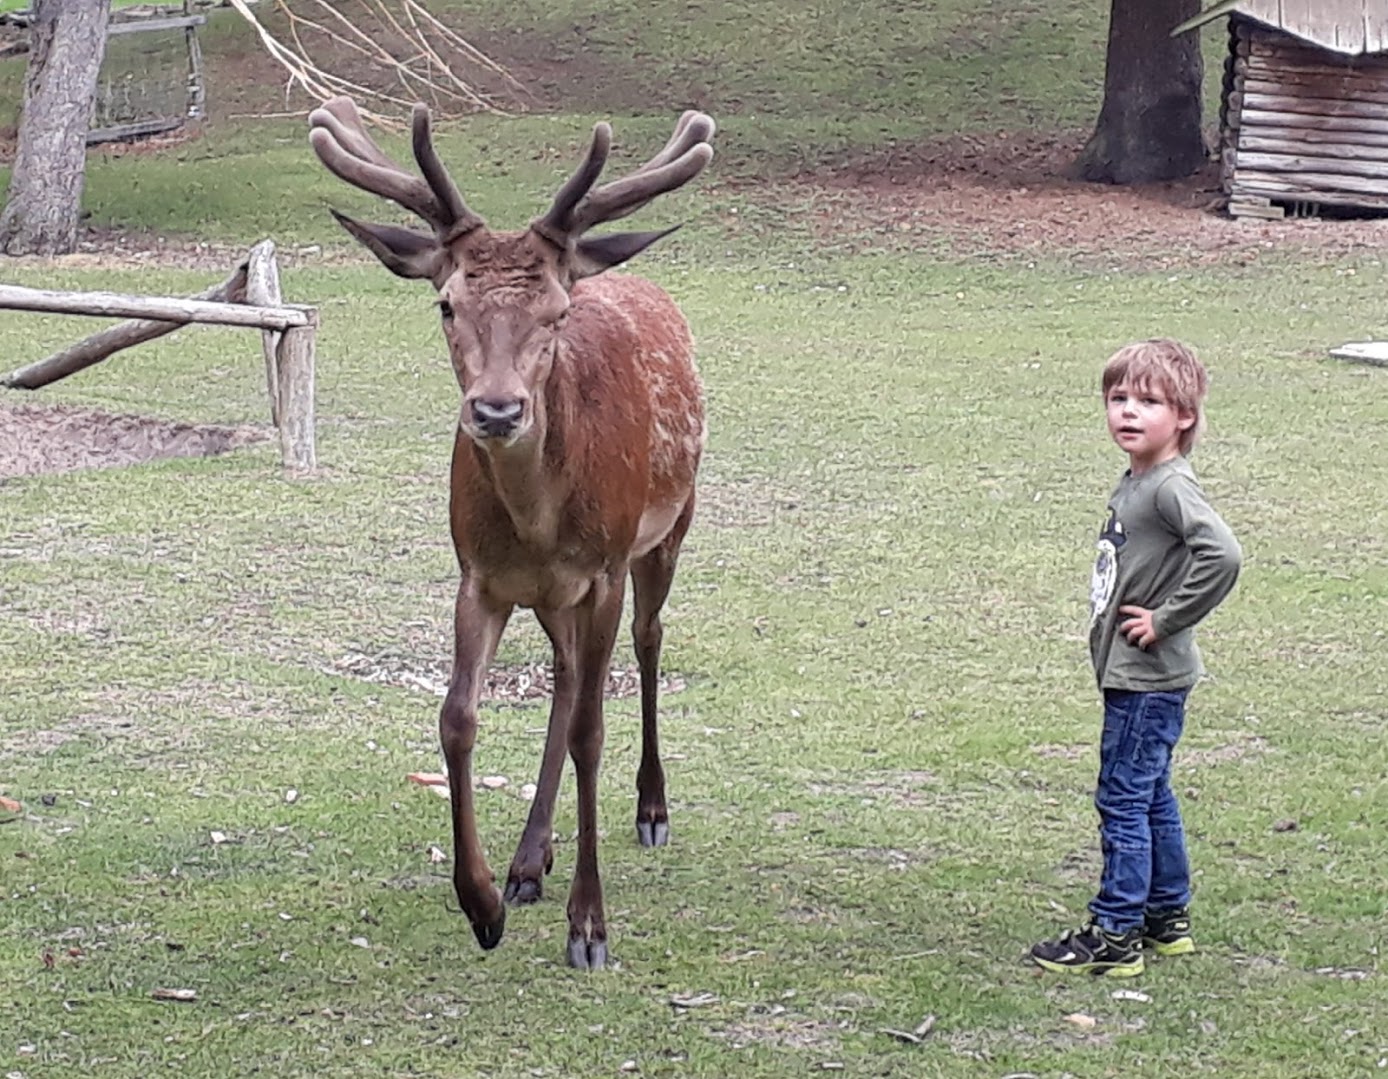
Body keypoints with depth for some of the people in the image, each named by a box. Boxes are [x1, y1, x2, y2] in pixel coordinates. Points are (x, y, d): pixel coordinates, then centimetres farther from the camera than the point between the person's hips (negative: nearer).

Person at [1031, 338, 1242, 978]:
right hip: (1131, 675, 10)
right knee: (1150, 798, 17)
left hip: (1149, 679, -10)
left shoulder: (1171, 486, -19)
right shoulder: (1135, 483, 10)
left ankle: (1115, 936, 2)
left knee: (1124, 800, -4)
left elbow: (1222, 556, -32)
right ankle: (1168, 920, 28)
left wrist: (1166, 620, -23)